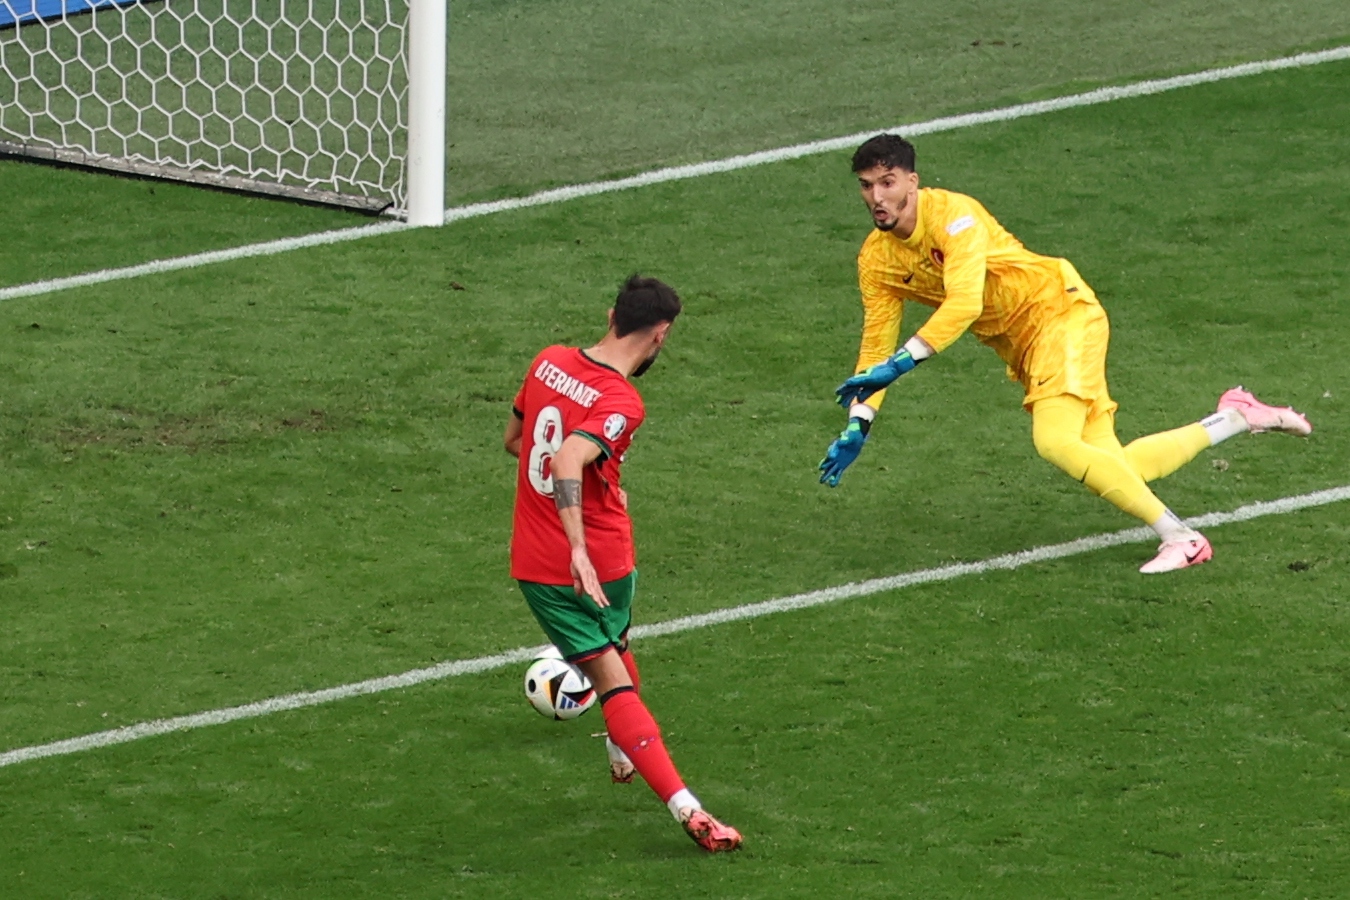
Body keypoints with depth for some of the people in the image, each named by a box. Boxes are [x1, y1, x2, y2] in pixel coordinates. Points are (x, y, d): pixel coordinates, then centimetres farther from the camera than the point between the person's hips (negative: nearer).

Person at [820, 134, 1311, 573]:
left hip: (1060, 310, -7)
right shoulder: (876, 261, -1)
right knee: (1109, 468, 0)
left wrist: (900, 363, -38)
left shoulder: (952, 214, -23)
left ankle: (1180, 538, -17)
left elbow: (963, 305, -34)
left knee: (1056, 442, -27)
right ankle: (1234, 418, 19)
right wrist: (857, 428, -6)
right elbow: (877, 344, 4)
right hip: (1021, 347, 7)